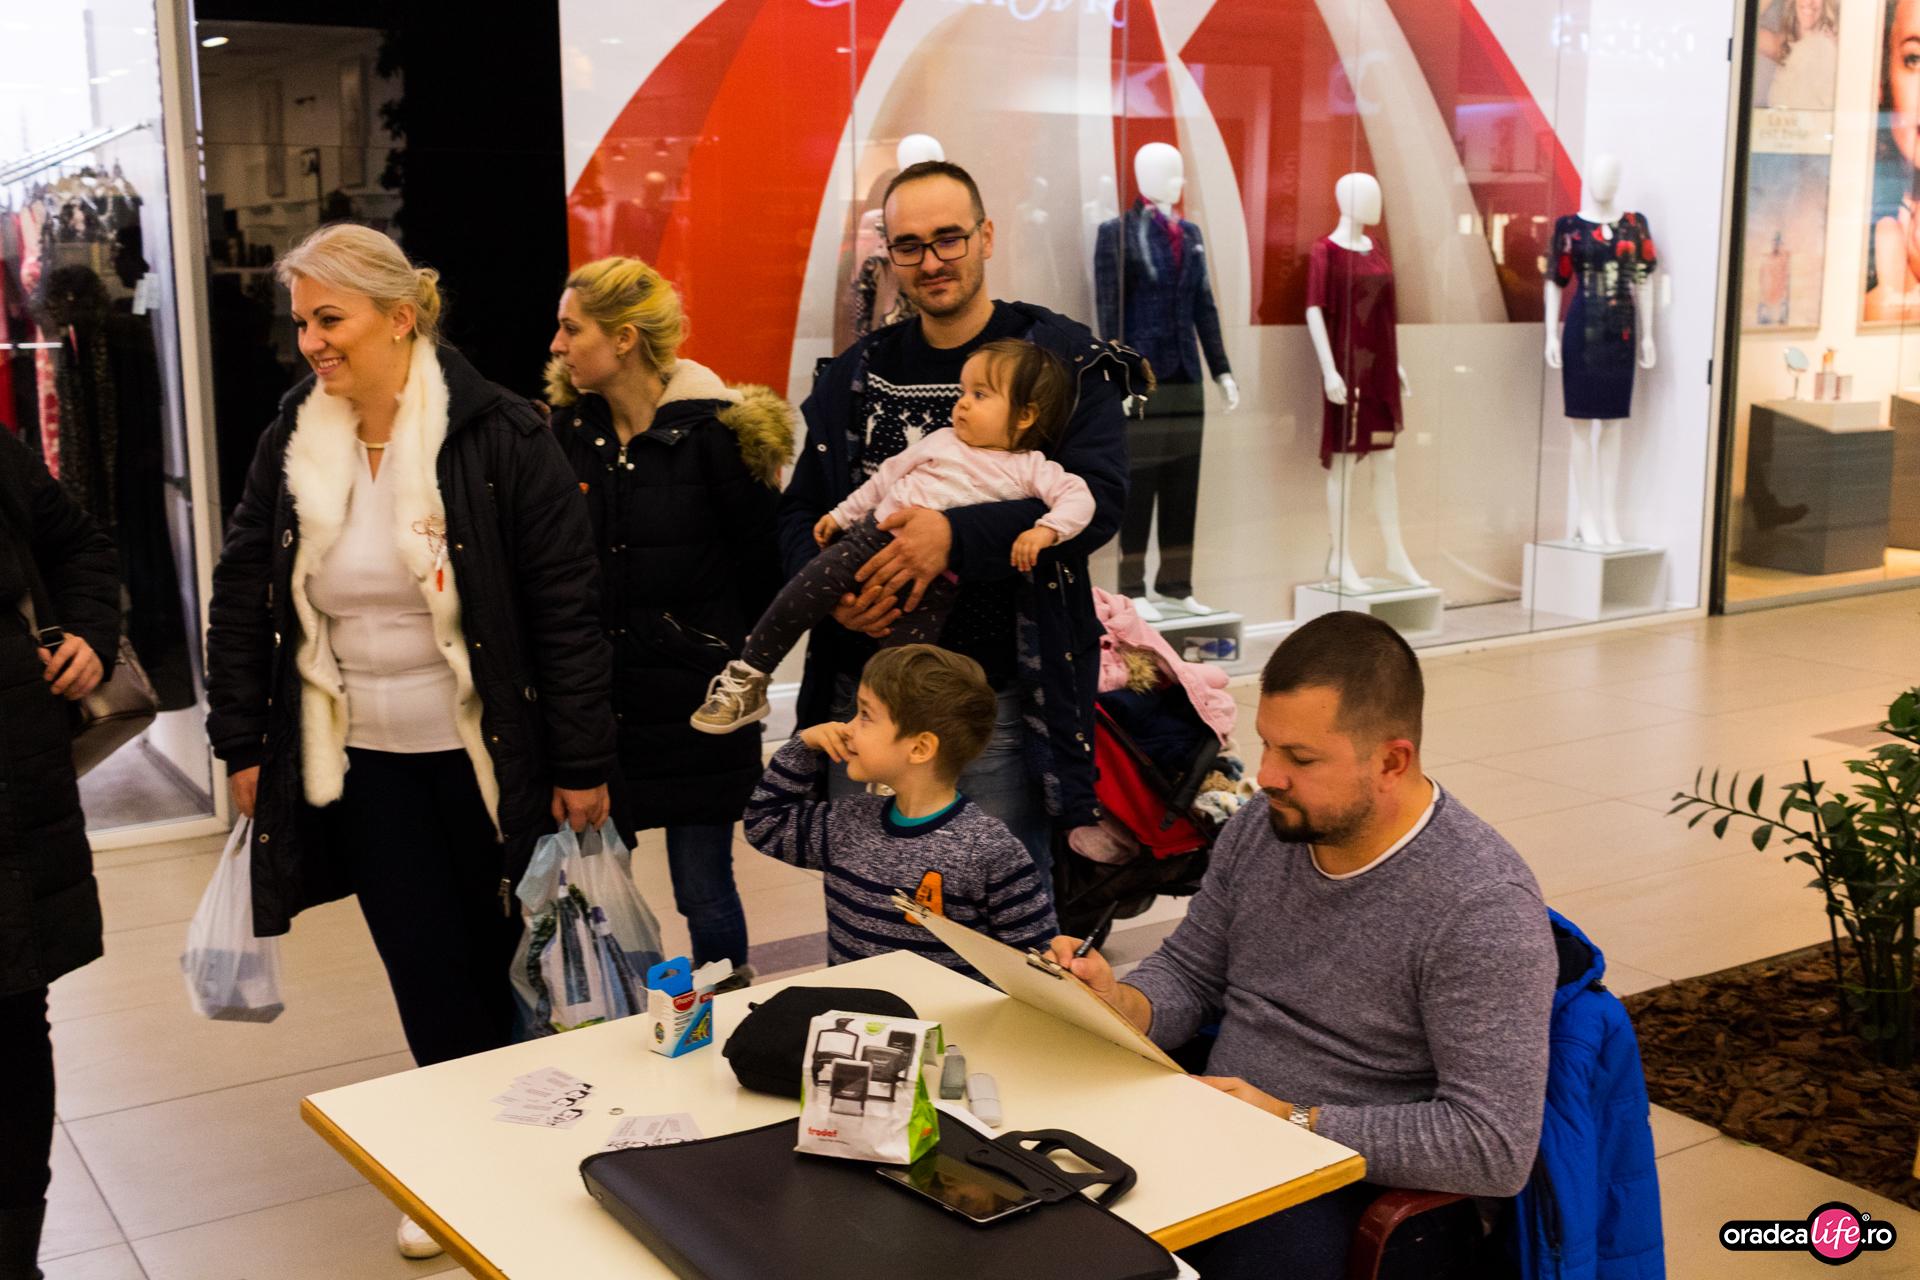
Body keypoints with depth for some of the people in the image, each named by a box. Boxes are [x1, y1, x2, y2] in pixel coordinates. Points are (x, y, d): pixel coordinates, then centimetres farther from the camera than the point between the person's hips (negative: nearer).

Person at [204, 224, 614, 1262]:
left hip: (485, 758, -3)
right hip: (361, 764, 3)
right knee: (425, 974, 8)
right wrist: (241, 744, 7)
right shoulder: (293, 444, 1)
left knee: (499, 961, 10)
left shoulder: (499, 437, -13)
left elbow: (568, 607, -12)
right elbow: (241, 600, 9)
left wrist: (582, 764, -12)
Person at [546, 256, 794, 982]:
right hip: (598, 701, 4)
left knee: (703, 887, 3)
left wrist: (735, 660, 3)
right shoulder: (570, 430, 4)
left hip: (694, 703, -4)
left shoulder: (713, 430, -11)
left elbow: (763, 561, -5)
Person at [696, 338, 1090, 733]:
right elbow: (888, 476, 21)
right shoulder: (941, 442, 14)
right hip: (876, 537, 2)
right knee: (804, 592, -14)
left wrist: (1045, 530, -25)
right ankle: (748, 679, -2)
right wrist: (842, 515, 20)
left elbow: (1078, 496, -7)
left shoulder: (1030, 469, 3)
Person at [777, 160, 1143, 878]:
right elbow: (800, 511, 14)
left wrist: (957, 537, -28)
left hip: (1001, 702, -4)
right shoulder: (855, 376, 10)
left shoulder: (1063, 360, -3)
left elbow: (1098, 499, -15)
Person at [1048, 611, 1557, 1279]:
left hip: (1353, 1196, -5)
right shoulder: (1262, 829, 3)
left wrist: (1293, 1121, -19)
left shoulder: (1482, 906, -19)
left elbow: (1495, 1147, -21)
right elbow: (1188, 970, 15)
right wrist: (1122, 1003, -8)